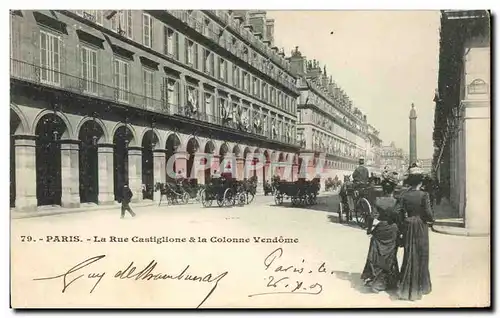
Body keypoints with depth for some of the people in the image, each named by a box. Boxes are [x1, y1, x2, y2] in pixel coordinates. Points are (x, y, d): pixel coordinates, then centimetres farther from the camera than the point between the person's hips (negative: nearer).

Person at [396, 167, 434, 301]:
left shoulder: (404, 195, -3)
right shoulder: (424, 195, -12)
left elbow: (398, 211, -6)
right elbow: (427, 213, -14)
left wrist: (403, 222, 9)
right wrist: (431, 220, 6)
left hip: (408, 226, 3)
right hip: (421, 226, -3)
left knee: (409, 255, 12)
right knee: (421, 255, 8)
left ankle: (406, 286, 14)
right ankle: (420, 285, 16)